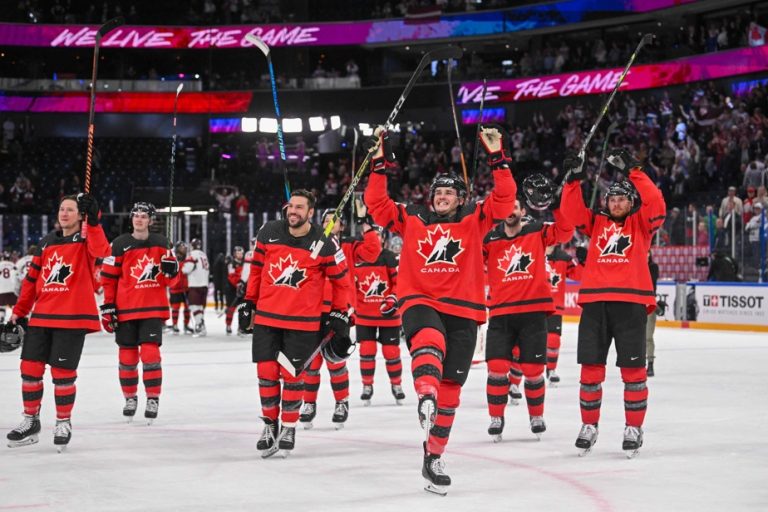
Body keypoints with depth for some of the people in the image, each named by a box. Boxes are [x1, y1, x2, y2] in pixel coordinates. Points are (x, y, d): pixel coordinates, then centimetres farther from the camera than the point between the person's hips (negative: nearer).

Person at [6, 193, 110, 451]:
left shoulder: (87, 239, -1)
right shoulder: (46, 243, 14)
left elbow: (100, 251, -26)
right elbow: (32, 280, 17)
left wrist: (92, 222, -38)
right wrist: (19, 312, 15)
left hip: (73, 317, -5)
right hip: (42, 316, 5)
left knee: (62, 371, -3)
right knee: (30, 368, 3)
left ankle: (63, 423, 13)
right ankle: (31, 420, 18)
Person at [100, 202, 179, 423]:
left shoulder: (160, 243, 5)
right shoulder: (120, 244, -1)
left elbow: (170, 280, 11)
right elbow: (109, 278, 1)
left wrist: (170, 267, -12)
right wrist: (108, 307, -3)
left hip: (153, 308, 0)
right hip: (125, 309, 0)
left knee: (150, 352, -10)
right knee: (127, 355, 6)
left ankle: (153, 398, 0)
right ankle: (130, 397, 23)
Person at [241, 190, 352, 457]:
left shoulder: (324, 244, -9)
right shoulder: (269, 232, -1)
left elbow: (340, 279, 2)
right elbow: (257, 267, 11)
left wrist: (340, 313, 5)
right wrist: (249, 301, 13)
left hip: (302, 321, -3)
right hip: (266, 316, 3)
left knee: (292, 375, 2)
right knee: (266, 372, 3)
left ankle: (288, 426, 18)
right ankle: (270, 425, 20)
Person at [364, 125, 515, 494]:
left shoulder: (474, 220, 9)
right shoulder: (411, 219, 11)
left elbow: (504, 200, -2)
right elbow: (376, 204, 4)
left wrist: (498, 158, -11)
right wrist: (381, 164, -4)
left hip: (462, 310, 2)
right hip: (420, 301, -1)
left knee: (449, 388, 4)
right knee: (429, 342, -38)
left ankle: (434, 456, 15)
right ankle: (425, 396, -63)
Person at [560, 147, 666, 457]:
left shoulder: (641, 223, 9)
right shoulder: (596, 223, 16)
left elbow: (655, 203, -8)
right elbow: (572, 211, 4)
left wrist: (632, 171, -12)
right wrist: (574, 179, -7)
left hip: (631, 302, -2)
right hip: (594, 301, 3)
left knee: (633, 369, 0)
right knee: (591, 367, 5)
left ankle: (634, 427, 10)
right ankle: (589, 426, 16)